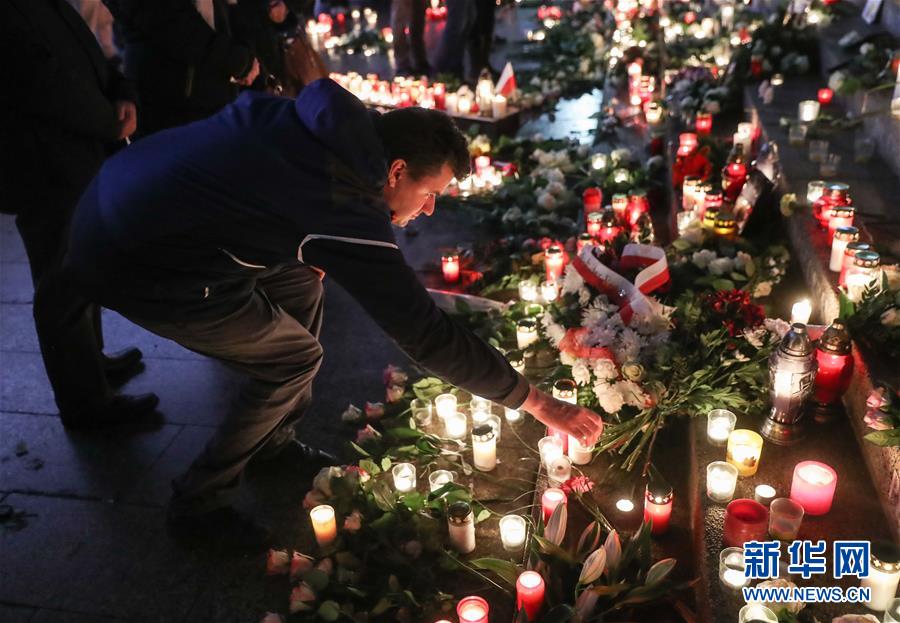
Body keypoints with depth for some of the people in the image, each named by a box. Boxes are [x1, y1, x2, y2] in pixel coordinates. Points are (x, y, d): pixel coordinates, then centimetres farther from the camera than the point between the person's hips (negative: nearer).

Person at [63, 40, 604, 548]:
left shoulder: (336, 124, -2)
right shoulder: (347, 215, -23)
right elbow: (429, 335, -20)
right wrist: (539, 403, -11)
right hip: (135, 263, -9)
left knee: (300, 277, 13)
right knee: (295, 359, -1)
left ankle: (274, 441, 27)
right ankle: (200, 503, 15)